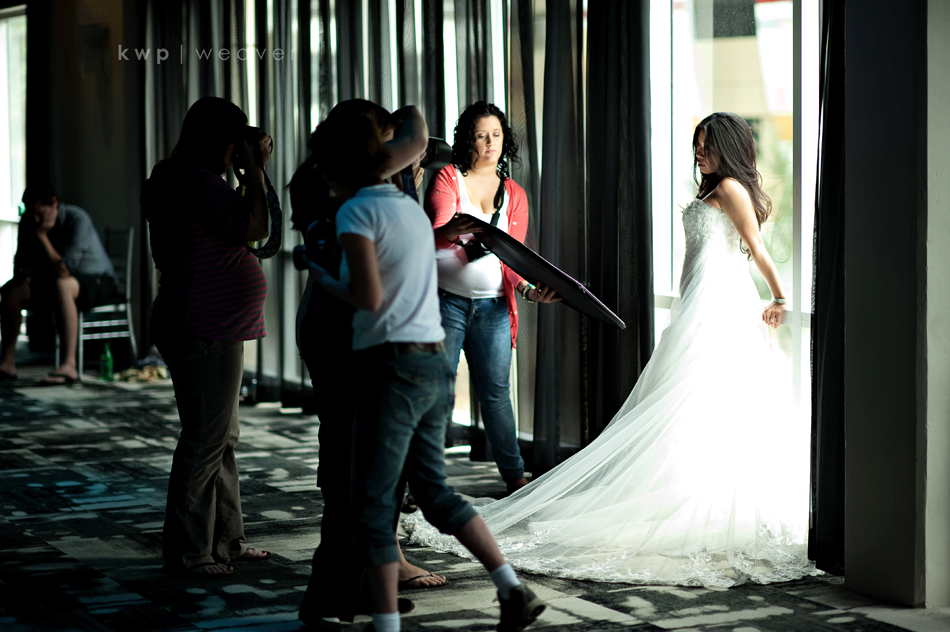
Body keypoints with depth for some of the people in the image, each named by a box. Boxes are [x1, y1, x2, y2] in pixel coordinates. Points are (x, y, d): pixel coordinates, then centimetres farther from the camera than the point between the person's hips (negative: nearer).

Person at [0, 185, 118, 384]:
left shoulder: (77, 220, -26)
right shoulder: (28, 223, -5)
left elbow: (63, 271, -32)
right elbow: (22, 258, 9)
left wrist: (42, 236, -31)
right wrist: (21, 272, -14)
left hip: (99, 280, -7)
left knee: (62, 285, -40)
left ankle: (69, 365, -47)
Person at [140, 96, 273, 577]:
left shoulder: (176, 180, 17)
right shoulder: (198, 181, -16)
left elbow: (236, 227, 23)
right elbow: (254, 228, -19)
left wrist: (252, 171, 16)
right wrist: (254, 171, -10)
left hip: (214, 330, 11)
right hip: (204, 333, -11)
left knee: (222, 436, 16)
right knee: (205, 438, -6)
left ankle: (225, 539, 24)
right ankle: (187, 551, 1)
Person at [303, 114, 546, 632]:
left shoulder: (357, 211, -9)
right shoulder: (411, 208, 15)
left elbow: (370, 297, -17)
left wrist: (322, 277, 2)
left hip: (393, 367, -8)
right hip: (435, 364, 8)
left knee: (372, 504, 0)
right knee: (434, 493, 18)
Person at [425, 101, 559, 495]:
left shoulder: (515, 195, 14)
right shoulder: (448, 179, 1)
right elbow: (432, 235, -13)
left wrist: (530, 290, -10)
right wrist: (453, 231, -37)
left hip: (493, 306, 3)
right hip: (446, 299, -3)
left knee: (495, 392, 5)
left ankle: (515, 478, 14)